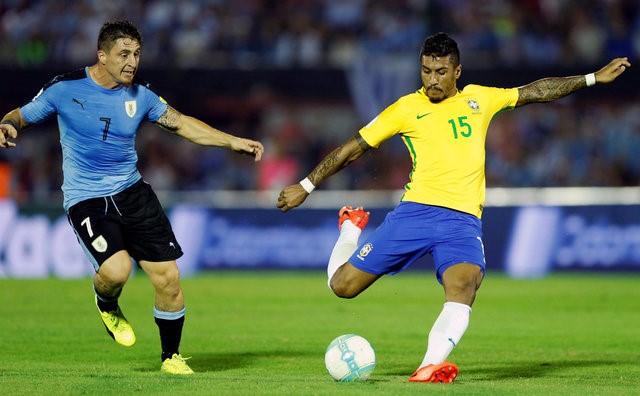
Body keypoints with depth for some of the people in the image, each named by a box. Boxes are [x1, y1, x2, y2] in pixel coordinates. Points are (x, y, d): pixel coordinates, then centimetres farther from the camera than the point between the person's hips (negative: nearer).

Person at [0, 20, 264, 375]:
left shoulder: (140, 95, 2)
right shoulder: (65, 89, -8)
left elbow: (181, 123, 12)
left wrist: (231, 141, 6)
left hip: (131, 190, 4)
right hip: (86, 198, -4)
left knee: (167, 276, -3)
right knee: (117, 269, -28)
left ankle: (171, 356, 19)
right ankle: (107, 307, 11)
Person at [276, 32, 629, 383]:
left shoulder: (479, 99, 14)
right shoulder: (406, 109, 5)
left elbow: (536, 91, 25)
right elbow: (351, 149, 10)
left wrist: (593, 78, 27)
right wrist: (306, 186, 9)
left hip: (464, 220, 1)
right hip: (415, 211, -1)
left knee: (463, 287, -31)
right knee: (342, 286, -1)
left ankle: (431, 367, -45)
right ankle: (351, 228, 31)